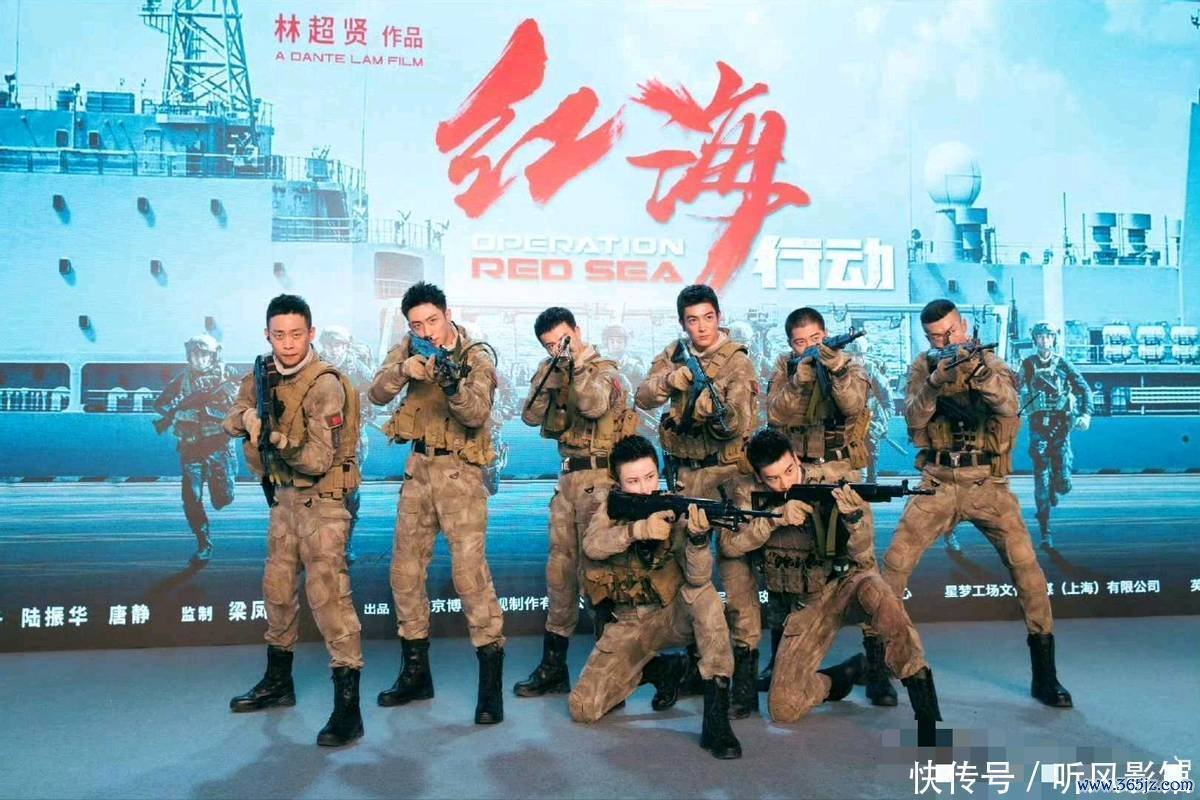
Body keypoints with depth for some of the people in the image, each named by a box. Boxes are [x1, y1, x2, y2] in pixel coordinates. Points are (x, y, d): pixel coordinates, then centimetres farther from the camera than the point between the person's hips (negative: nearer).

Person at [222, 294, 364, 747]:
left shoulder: (324, 385, -20)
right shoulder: (265, 375, 3)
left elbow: (319, 460, -21)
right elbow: (232, 420, 4)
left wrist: (278, 438, -33)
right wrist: (249, 417, -18)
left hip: (322, 499, -8)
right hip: (285, 496, 8)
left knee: (327, 593, -13)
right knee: (278, 587, 18)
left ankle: (348, 707, -10)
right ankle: (278, 682, 37)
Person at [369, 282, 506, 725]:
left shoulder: (476, 357, -8)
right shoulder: (408, 349, 6)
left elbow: (478, 414, -22)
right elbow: (377, 394, -5)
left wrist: (454, 385, -40)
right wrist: (404, 369, -23)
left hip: (459, 470, -5)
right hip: (418, 467, 6)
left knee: (469, 570, -12)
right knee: (405, 569, 9)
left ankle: (491, 680, -5)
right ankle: (415, 671, 24)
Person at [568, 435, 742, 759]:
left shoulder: (674, 511, -13)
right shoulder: (608, 502, -8)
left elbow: (697, 577, -26)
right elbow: (592, 546, -29)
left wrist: (698, 538, -46)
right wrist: (637, 529, -46)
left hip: (672, 614, -2)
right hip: (626, 625, 2)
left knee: (704, 592, -34)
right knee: (582, 709, -11)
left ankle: (716, 716, -31)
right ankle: (663, 668, 14)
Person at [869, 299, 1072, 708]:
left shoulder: (991, 363, 2)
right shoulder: (922, 367, 5)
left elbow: (1009, 406, -17)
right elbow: (913, 418, -9)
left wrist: (980, 372, -32)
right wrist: (935, 382, -24)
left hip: (988, 486, -1)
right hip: (938, 485, 1)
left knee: (1026, 566, -10)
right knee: (895, 562, -8)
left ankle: (1045, 675, 4)